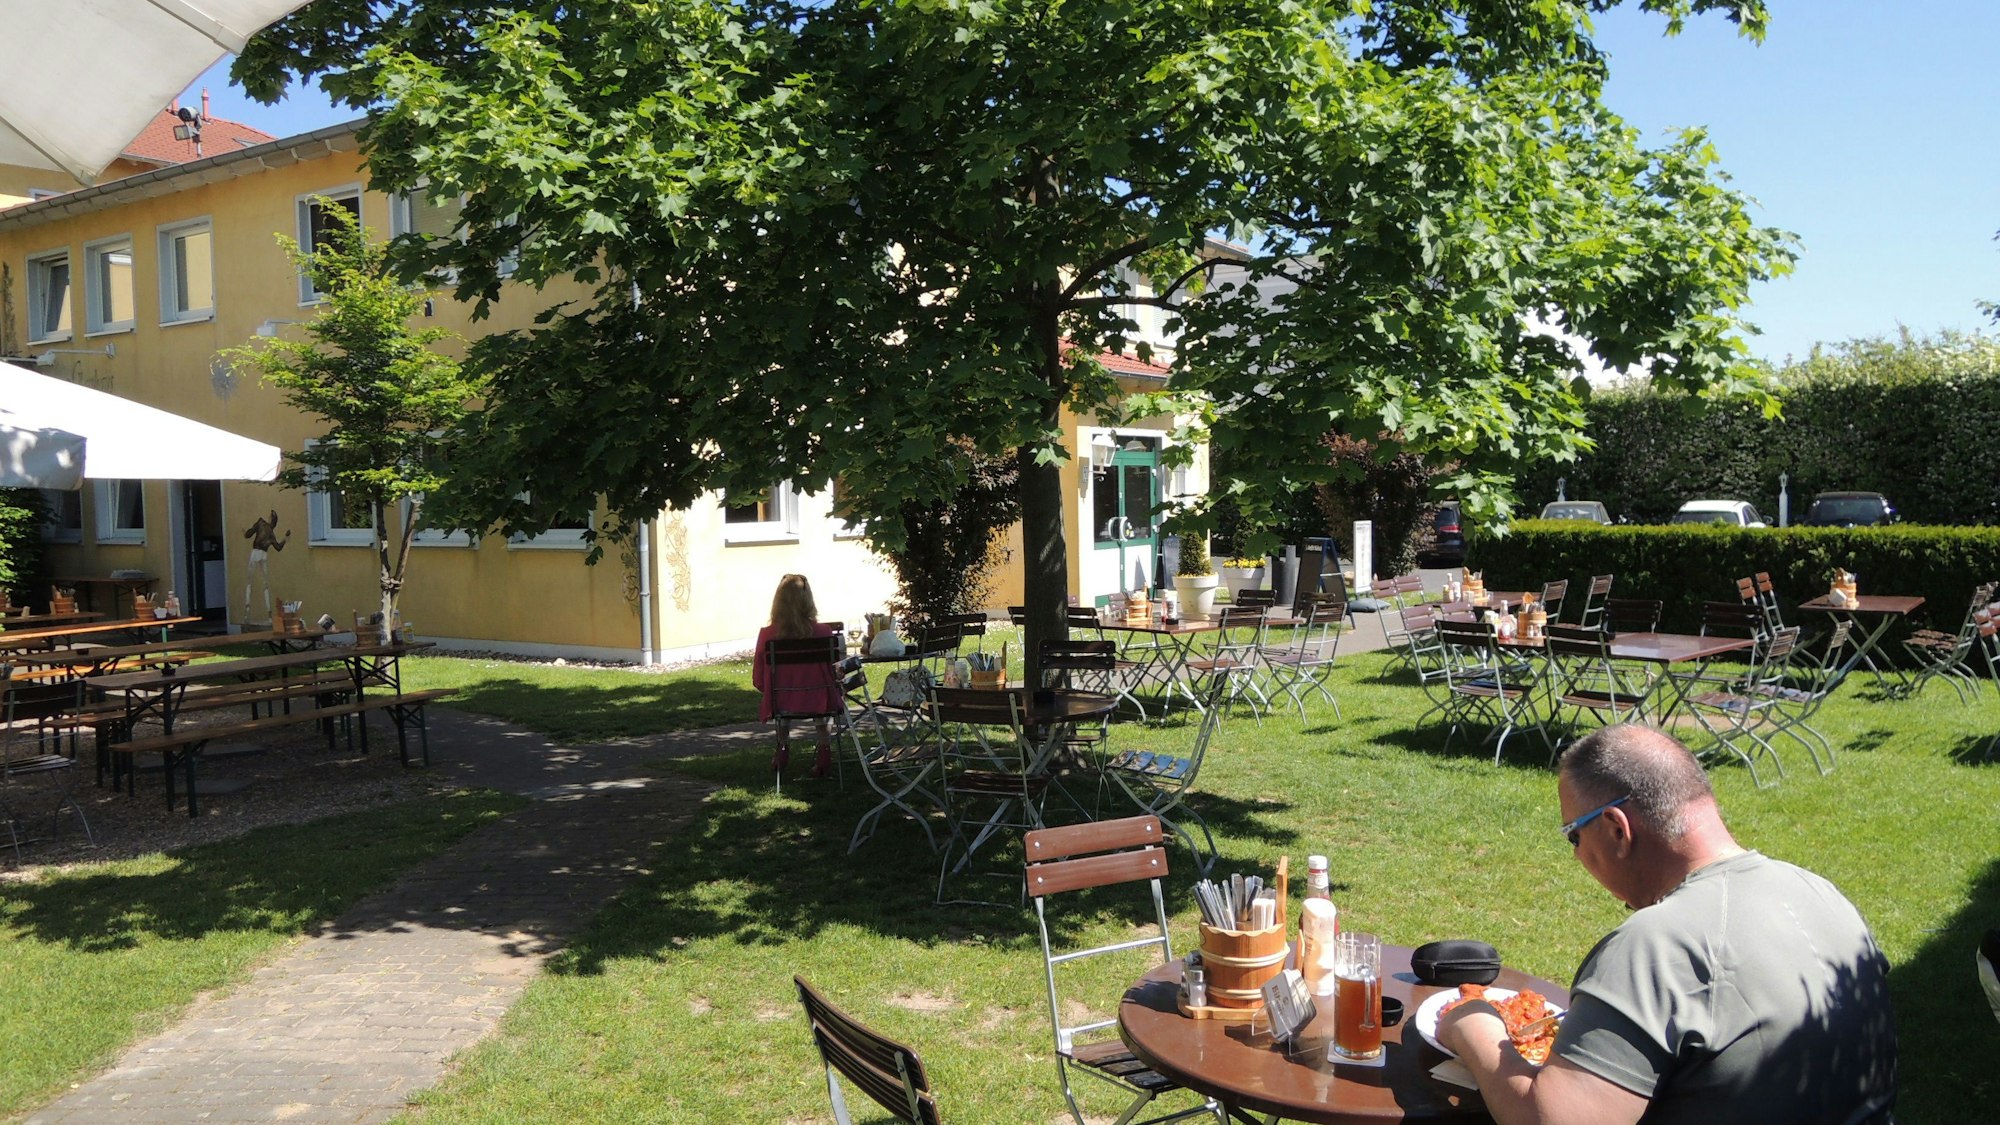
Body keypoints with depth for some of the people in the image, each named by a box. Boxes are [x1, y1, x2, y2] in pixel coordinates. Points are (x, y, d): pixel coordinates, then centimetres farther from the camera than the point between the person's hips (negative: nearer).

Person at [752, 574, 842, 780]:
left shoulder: (767, 635, -14)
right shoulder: (823, 631, -15)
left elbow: (759, 681, -4)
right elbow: (832, 673, -1)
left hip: (782, 706, 0)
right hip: (817, 703, 0)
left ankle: (783, 748, 38)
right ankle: (824, 748, 33)